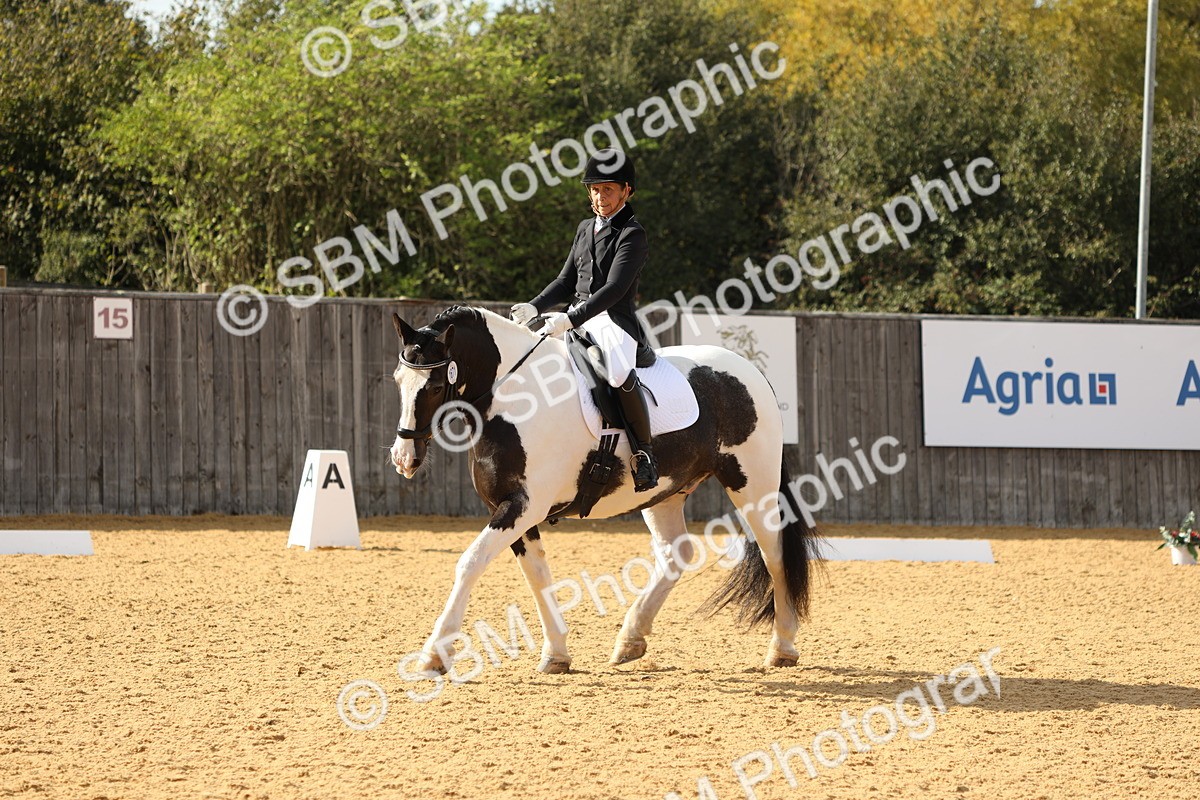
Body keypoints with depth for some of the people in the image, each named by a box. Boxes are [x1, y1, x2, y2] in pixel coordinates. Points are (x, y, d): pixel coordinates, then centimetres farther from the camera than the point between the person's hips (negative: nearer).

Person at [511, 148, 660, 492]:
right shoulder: (585, 229, 18)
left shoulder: (632, 235, -7)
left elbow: (614, 289, -18)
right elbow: (567, 282, 19)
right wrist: (535, 307, 0)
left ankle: (644, 452, -23)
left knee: (620, 374, -38)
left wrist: (570, 319, -27)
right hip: (576, 319, 8)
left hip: (614, 321, -8)